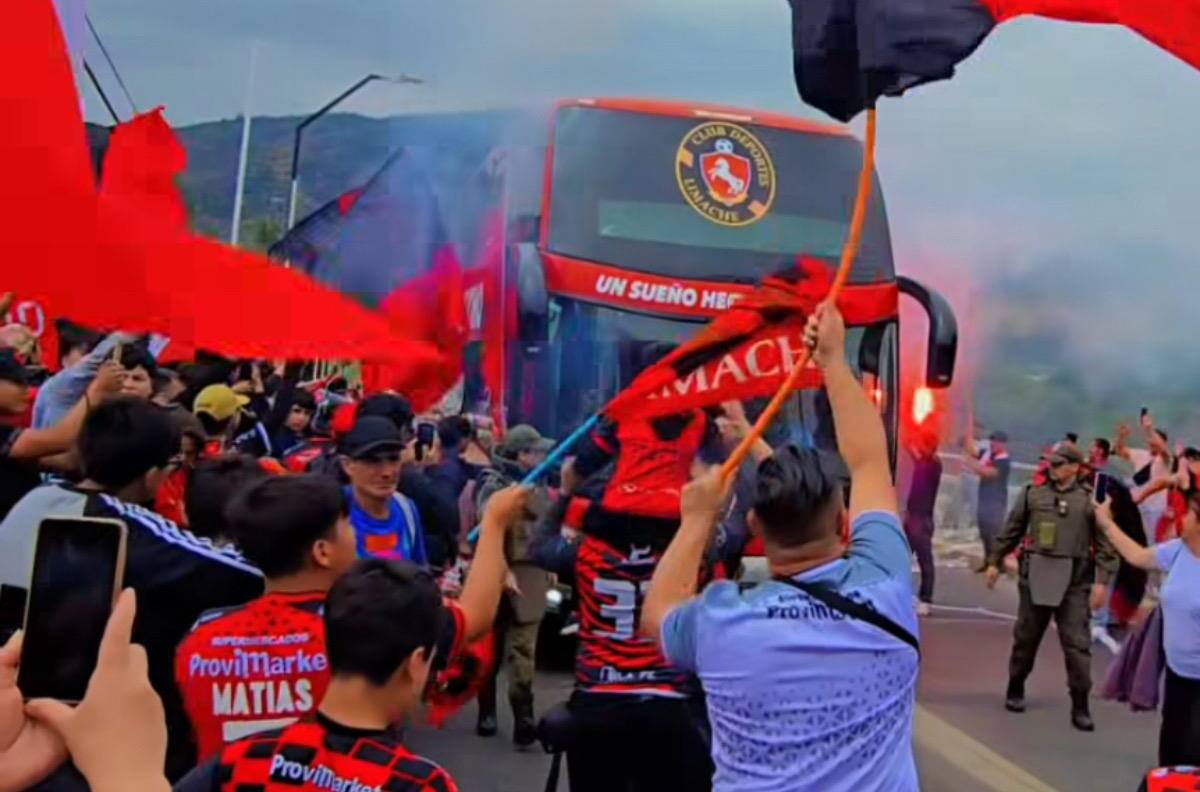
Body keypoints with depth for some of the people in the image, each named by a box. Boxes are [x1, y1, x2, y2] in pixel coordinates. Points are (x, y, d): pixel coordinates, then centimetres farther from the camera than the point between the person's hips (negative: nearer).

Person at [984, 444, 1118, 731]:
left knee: (1077, 643, -3)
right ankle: (1015, 689, 29)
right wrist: (995, 561, 13)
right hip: (1035, 575, 2)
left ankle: (1080, 706, 4)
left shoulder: (1090, 500, -2)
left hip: (1074, 580, -2)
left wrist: (1101, 581, -9)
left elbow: (1104, 543, -4)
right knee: (1025, 637, 12)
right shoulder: (1033, 494, 6)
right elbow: (1012, 531, 13)